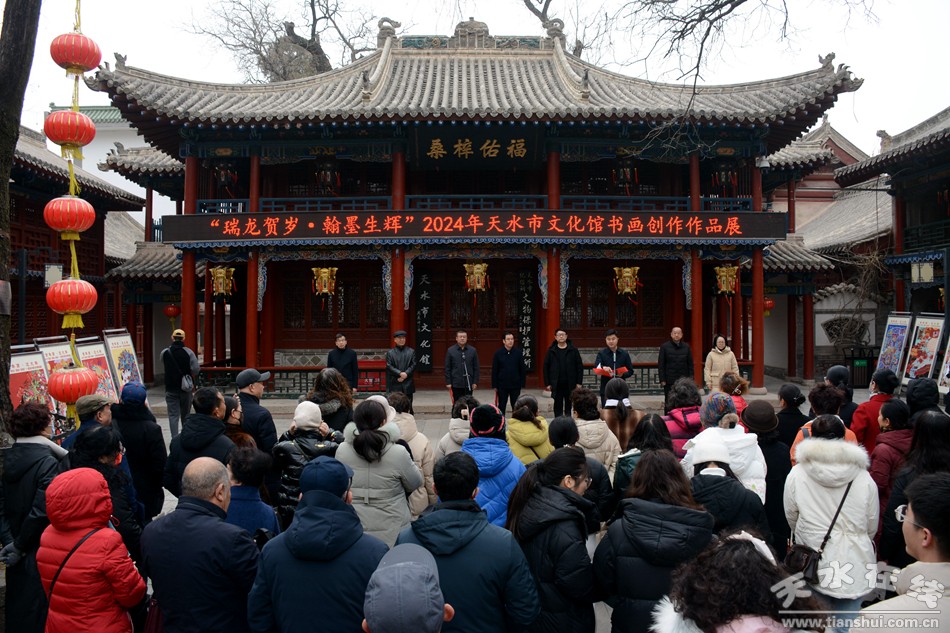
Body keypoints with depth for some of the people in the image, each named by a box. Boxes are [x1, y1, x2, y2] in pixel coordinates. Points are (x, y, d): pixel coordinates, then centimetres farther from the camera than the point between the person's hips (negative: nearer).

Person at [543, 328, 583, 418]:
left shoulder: (573, 350, 1)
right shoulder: (551, 351, 2)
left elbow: (580, 366, 1)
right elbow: (545, 367, 4)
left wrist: (579, 382, -4)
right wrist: (547, 383, -1)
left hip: (570, 384, -1)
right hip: (556, 384, 1)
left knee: (569, 407, 6)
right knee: (558, 407, 7)